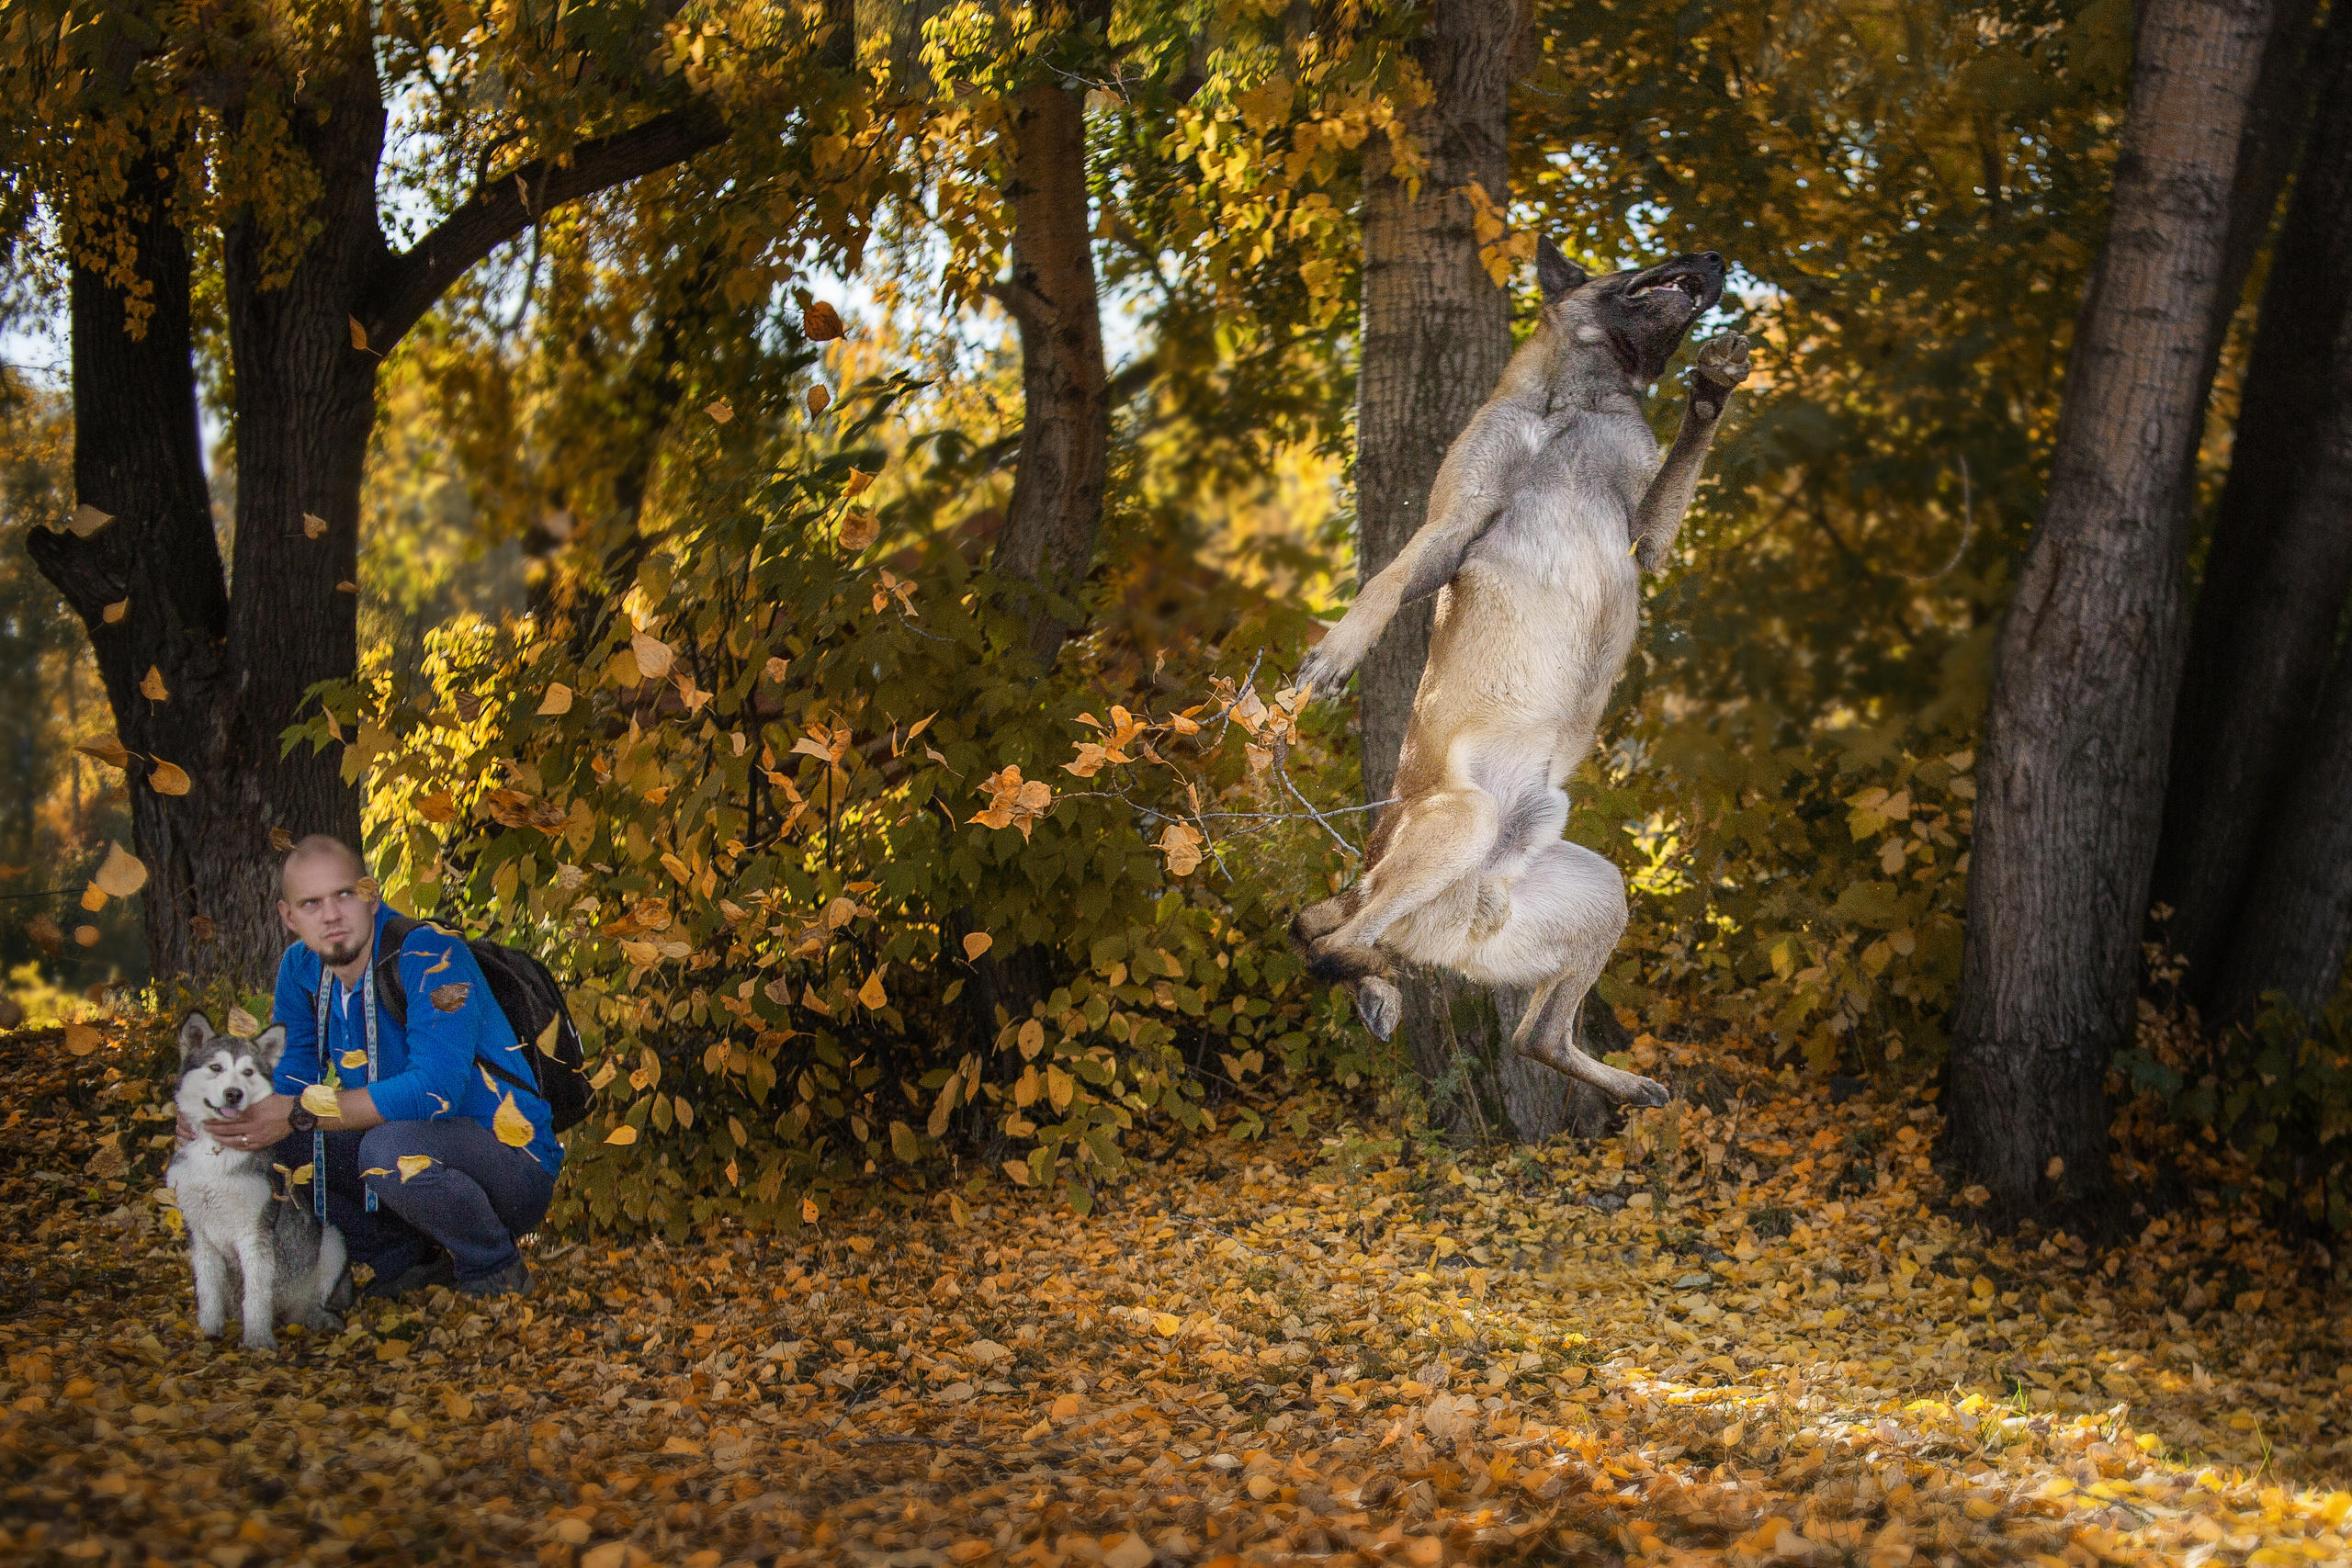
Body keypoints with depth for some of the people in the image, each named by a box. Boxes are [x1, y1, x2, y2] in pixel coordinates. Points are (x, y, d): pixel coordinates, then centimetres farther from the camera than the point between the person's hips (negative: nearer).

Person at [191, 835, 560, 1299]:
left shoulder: (430, 956, -22)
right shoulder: (301, 969, 2)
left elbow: (434, 1091, -32)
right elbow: (289, 1081, 8)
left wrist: (300, 1115, -30)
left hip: (513, 1164, -8)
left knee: (392, 1145, -36)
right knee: (268, 1139, -2)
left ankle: (495, 1269, -9)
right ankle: (406, 1262, 9)